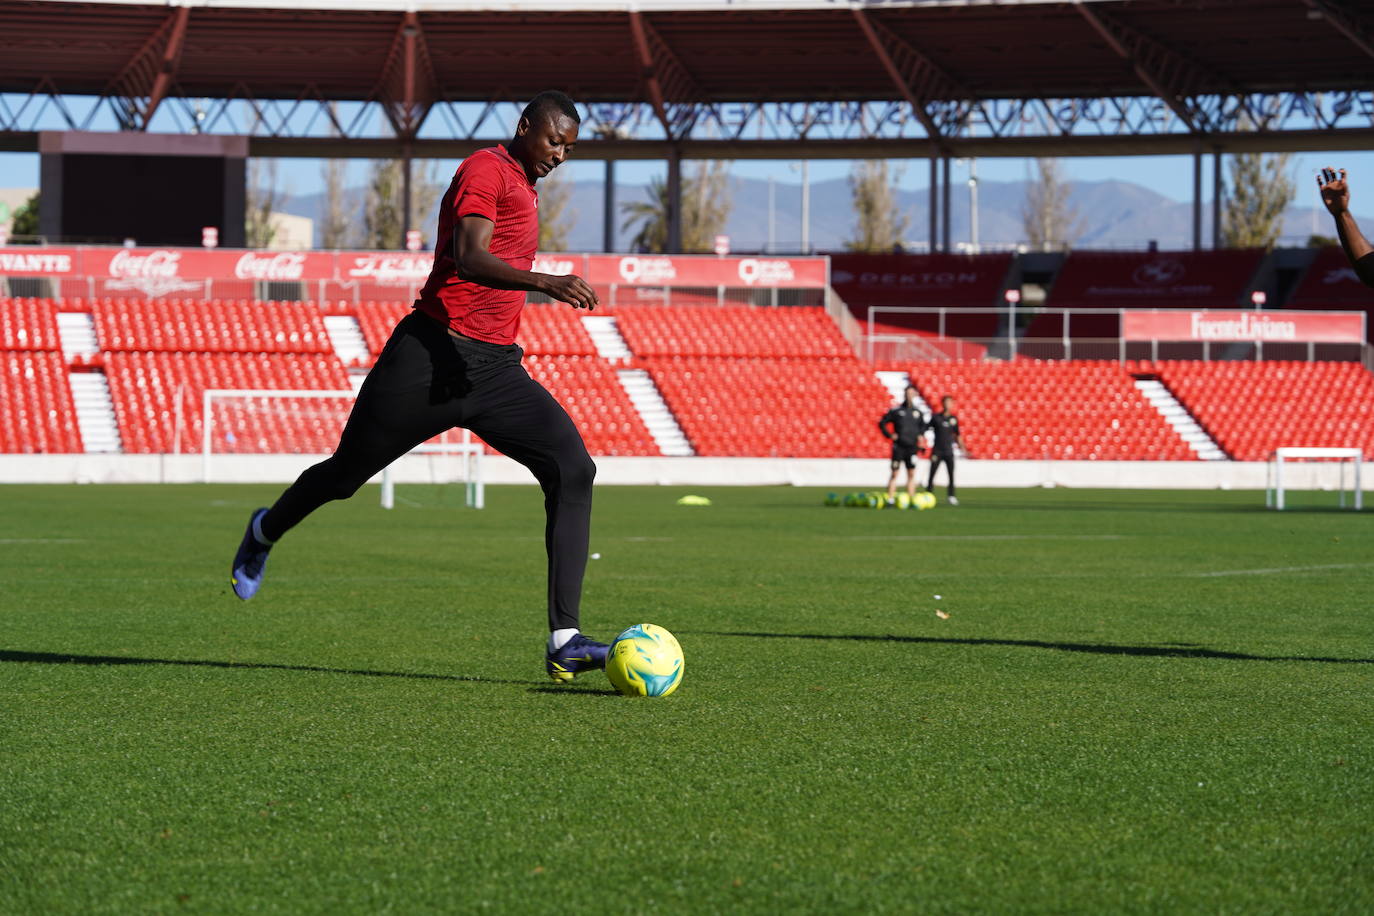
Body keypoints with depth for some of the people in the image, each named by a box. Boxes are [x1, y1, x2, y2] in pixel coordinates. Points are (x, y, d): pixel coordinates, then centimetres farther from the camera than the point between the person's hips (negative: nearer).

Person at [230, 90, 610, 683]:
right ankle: (265, 533, 43)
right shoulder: (485, 170, -9)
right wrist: (543, 282, -41)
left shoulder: (523, 186, 20)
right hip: (430, 359, -7)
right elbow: (470, 260, -26)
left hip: (496, 370, 7)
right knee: (347, 473, 8)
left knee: (573, 471, -15)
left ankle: (564, 642, -20)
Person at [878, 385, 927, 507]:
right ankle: (890, 499, -3)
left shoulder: (918, 412, 9)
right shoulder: (896, 410, -1)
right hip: (899, 447, -3)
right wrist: (890, 435, -5)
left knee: (912, 474, 4)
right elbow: (882, 423, 4)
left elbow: (922, 425, 26)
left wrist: (920, 435, 8)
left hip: (912, 447, 3)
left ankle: (911, 499, 9)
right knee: (895, 473, -5)